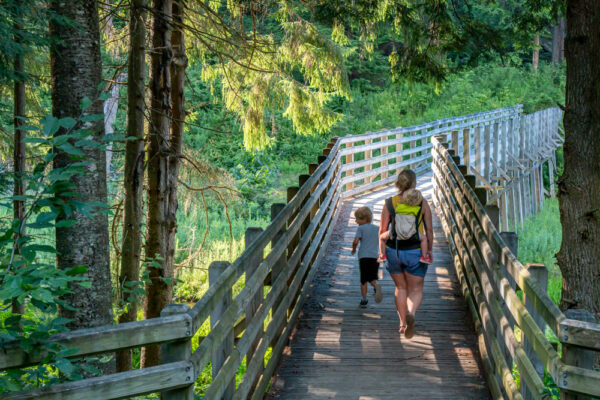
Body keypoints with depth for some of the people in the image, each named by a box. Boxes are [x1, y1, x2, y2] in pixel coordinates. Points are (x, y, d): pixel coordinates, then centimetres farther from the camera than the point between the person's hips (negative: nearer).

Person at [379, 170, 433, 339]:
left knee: (400, 288, 19)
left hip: (393, 251, 2)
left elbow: (382, 230, -4)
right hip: (415, 252, -1)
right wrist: (430, 250, 11)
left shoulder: (389, 203, -4)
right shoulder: (422, 203, -5)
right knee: (416, 290, 5)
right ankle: (411, 313, -25)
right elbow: (429, 229, -1)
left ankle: (402, 323, 21)